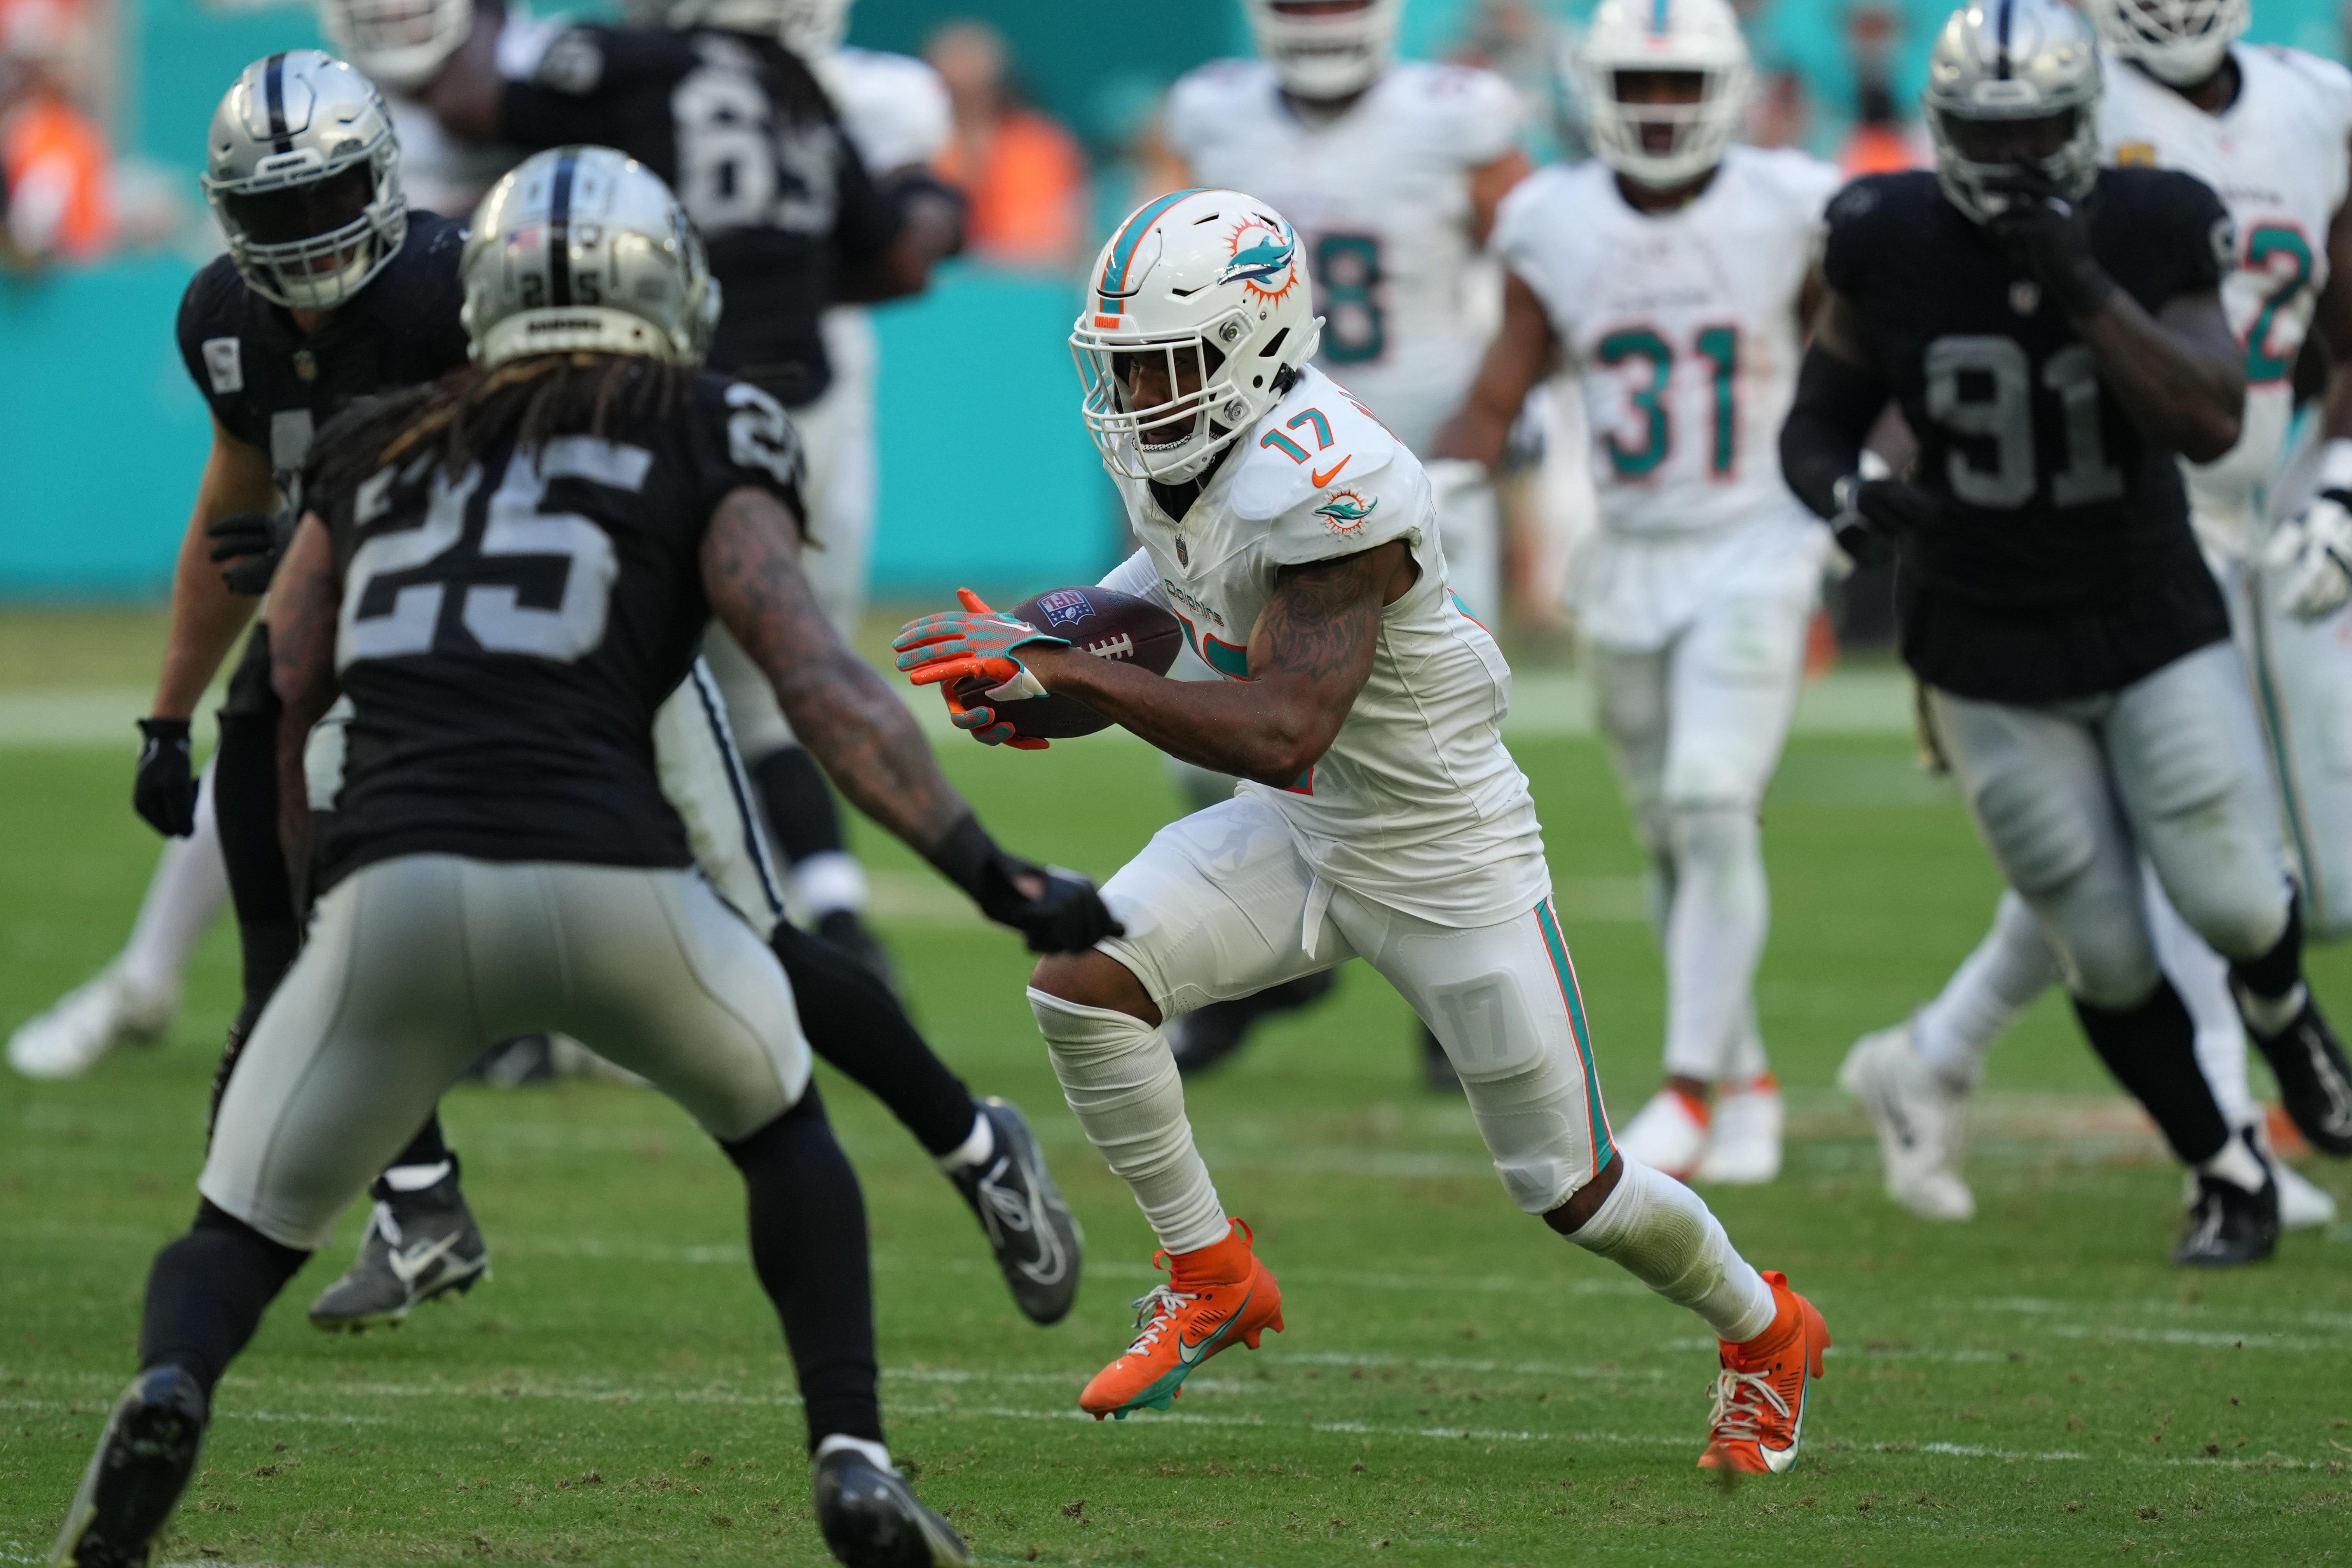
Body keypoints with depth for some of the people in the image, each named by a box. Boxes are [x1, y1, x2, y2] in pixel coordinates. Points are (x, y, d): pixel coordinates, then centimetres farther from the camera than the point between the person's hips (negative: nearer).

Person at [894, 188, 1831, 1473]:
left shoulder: (1325, 488, -32)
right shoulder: (1191, 452, -5)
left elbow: (1284, 735, -38)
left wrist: (1060, 672, -40)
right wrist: (1034, 677, -8)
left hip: (1444, 856, -7)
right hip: (1293, 836, 7)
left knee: (1571, 1189, 5)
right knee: (1080, 979, -16)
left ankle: (1765, 1332, 35)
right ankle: (1213, 1280, 2)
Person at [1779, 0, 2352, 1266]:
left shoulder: (2150, 234, -13)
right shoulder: (1892, 248, -12)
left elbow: (2211, 426, -23)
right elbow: (1816, 425, -1)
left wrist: (2086, 293, -33)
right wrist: (1846, 498, -24)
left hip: (2155, 628, 0)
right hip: (1991, 660, 0)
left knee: (2234, 903, -7)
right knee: (2105, 957, 1)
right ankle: (2226, 1174, 23)